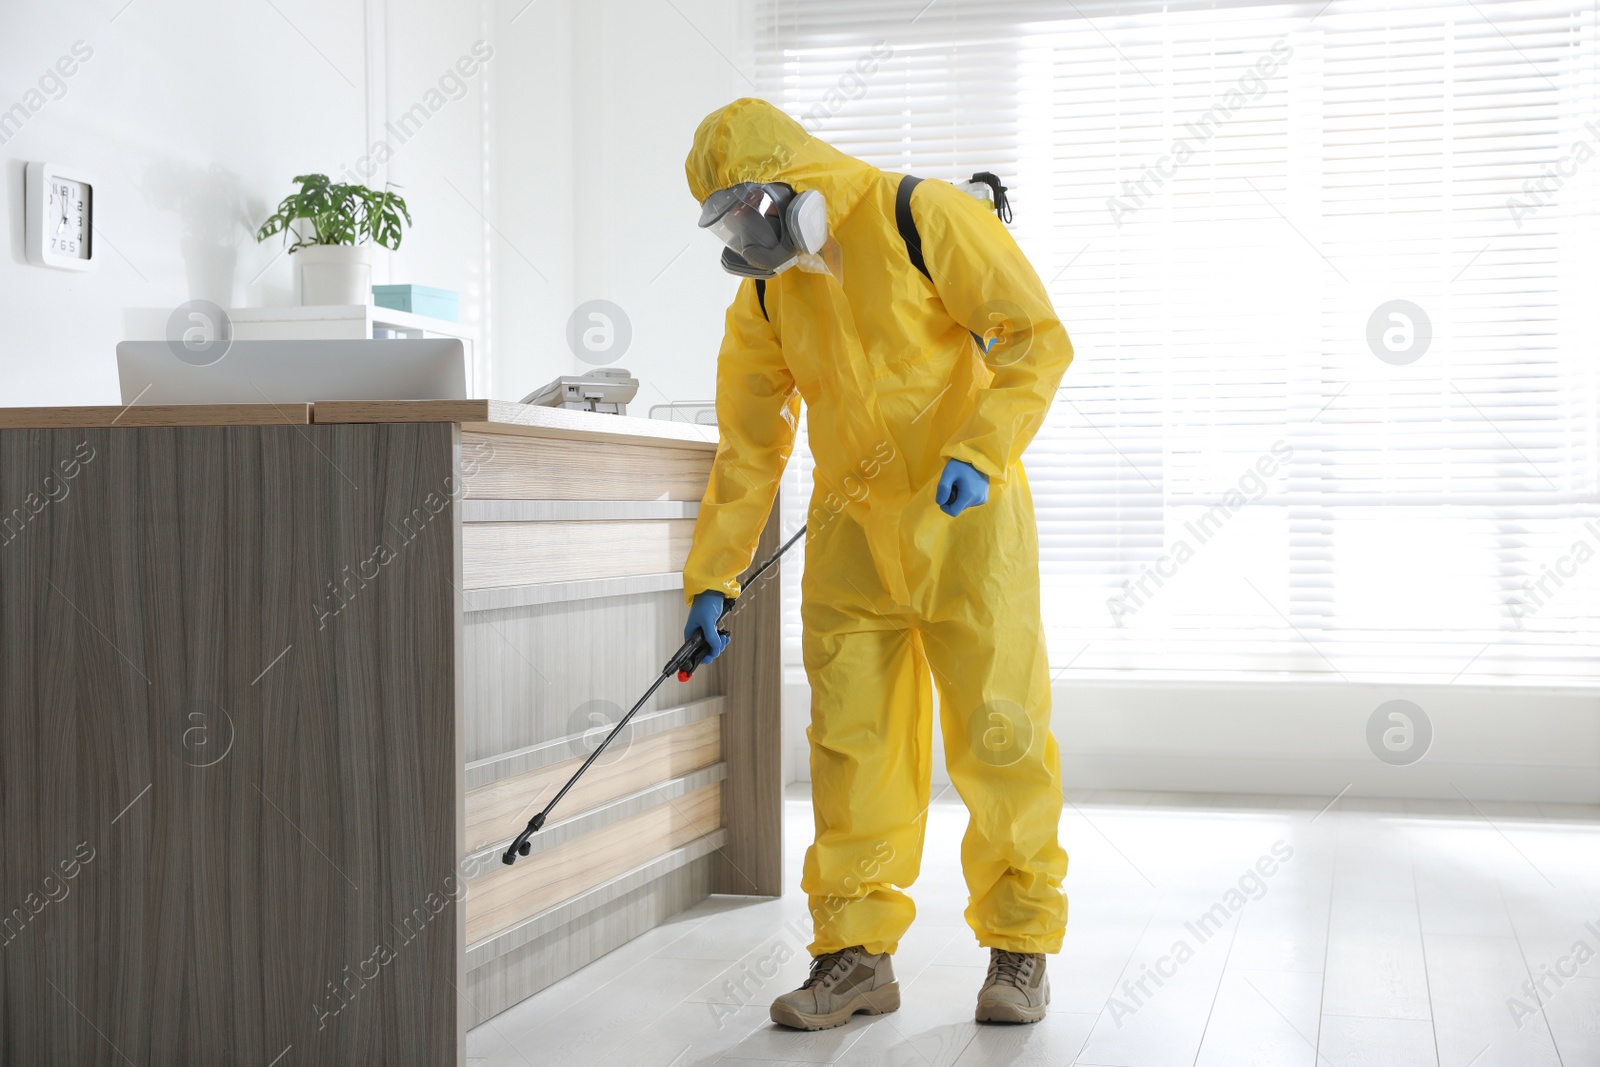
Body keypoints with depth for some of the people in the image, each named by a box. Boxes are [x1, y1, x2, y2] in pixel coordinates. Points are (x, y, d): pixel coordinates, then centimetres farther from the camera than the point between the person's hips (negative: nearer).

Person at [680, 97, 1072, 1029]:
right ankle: (857, 954, 11)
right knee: (852, 742, 2)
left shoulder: (927, 219, -10)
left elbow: (1038, 339, -13)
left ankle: (1020, 948, 13)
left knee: (998, 735, -2)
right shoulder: (766, 297, 7)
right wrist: (712, 580, 8)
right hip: (852, 534, 5)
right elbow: (750, 448, 12)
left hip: (966, 522, -5)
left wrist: (979, 451, -25)